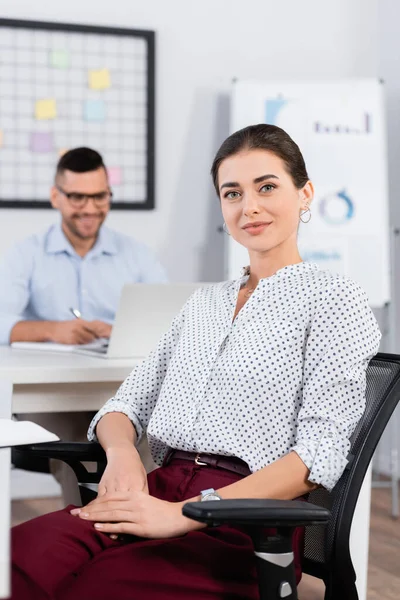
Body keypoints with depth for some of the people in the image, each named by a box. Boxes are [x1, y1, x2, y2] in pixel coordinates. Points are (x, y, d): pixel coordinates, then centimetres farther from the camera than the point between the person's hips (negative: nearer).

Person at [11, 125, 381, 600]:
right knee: (20, 552, -28)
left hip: (244, 524, -5)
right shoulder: (203, 302, 23)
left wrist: (183, 514, -18)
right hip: (160, 491, 5)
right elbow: (127, 403, 19)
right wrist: (121, 454, -8)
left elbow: (322, 452, -9)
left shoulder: (332, 298, 3)